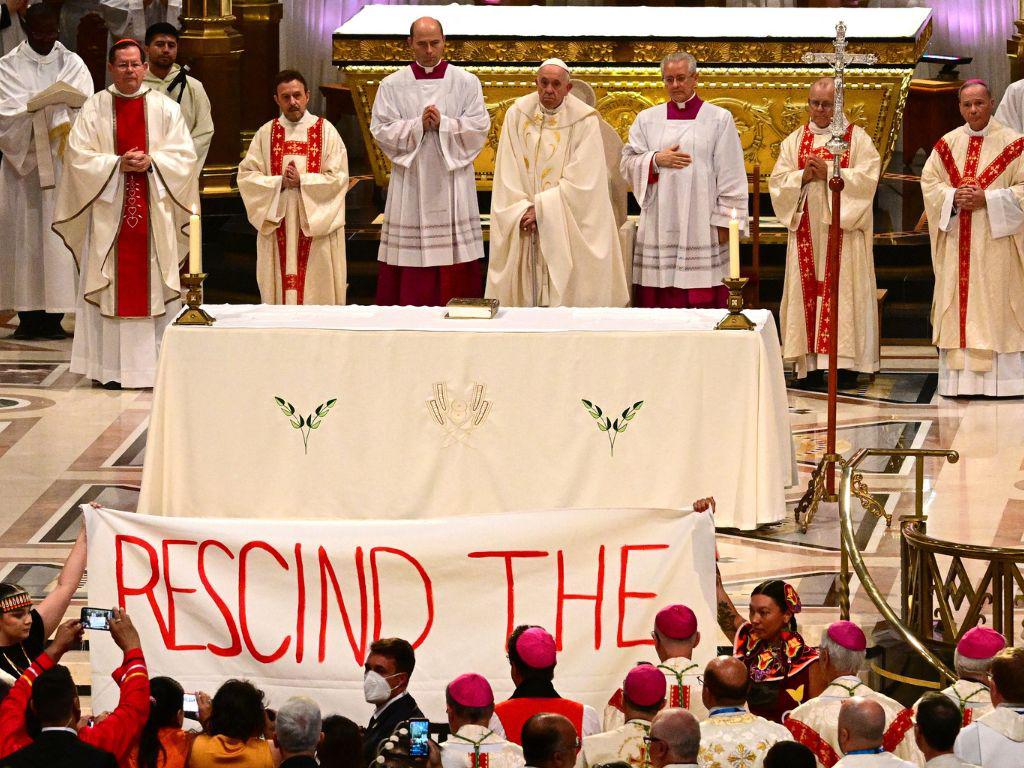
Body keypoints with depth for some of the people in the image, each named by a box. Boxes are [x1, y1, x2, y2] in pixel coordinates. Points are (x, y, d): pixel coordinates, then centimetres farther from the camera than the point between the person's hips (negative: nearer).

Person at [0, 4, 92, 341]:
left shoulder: (73, 64, 9)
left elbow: (84, 109, -3)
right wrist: (50, 109, -19)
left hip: (62, 162, 1)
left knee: (59, 233, -5)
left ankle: (54, 316, -4)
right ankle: (28, 316, -2)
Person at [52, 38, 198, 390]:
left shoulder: (166, 109, 6)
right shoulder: (94, 109, 4)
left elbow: (183, 156, 2)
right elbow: (79, 156, -2)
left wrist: (151, 162, -14)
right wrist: (117, 164, -15)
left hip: (154, 211, 1)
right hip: (109, 211, -1)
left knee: (154, 284, -1)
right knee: (111, 286, -1)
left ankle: (157, 365, 2)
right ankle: (110, 368, 2)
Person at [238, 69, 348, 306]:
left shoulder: (325, 131, 2)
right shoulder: (266, 133, 7)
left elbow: (338, 178, -4)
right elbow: (246, 175, 2)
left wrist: (301, 181, -15)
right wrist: (279, 182, -12)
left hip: (317, 224, -2)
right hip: (277, 223, 2)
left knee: (317, 290, -3)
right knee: (280, 287, 0)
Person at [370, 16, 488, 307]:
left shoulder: (466, 82, 5)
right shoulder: (392, 85, 5)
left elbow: (479, 128, -2)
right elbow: (381, 130, -2)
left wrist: (442, 123, -14)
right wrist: (418, 125, -15)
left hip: (452, 180, 0)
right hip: (409, 182, 0)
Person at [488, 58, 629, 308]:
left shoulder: (585, 121, -8)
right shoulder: (517, 114, 0)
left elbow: (581, 181, -12)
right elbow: (508, 172, 0)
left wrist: (541, 209, -14)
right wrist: (522, 211, -12)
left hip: (571, 229, -2)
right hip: (524, 225, 2)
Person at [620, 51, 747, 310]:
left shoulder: (719, 119, 4)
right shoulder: (647, 119, 13)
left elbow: (730, 175, 0)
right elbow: (627, 163, 10)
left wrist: (724, 221, -7)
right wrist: (657, 160, -8)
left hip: (701, 228, -2)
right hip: (659, 228, 2)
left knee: (704, 303, -6)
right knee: (659, 302, -2)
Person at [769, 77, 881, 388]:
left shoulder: (857, 138, 4)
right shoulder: (794, 140, 14)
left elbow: (867, 177, -8)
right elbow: (777, 181, 7)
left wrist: (829, 173, -16)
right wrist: (804, 176, -11)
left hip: (842, 230, -3)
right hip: (806, 230, 3)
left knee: (843, 291, -6)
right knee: (807, 290, -1)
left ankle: (846, 364, -7)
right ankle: (811, 366, -1)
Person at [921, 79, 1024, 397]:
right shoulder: (947, 144, 10)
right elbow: (929, 181, 8)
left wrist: (987, 199, -15)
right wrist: (954, 197, -11)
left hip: (996, 240, -3)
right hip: (957, 243, 3)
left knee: (996, 304, -5)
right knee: (957, 304, 0)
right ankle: (958, 375, 1)